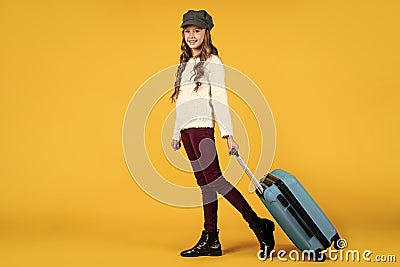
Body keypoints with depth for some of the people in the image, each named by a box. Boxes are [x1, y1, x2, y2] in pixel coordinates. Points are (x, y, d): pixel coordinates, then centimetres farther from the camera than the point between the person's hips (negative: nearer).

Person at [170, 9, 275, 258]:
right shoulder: (185, 65, 21)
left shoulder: (212, 62, 0)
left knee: (213, 178, -13)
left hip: (201, 125, -7)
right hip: (187, 128, 7)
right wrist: (176, 134, 23)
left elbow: (220, 99, -9)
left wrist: (229, 134, -15)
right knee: (203, 182, 6)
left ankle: (258, 225, -6)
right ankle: (211, 240, 8)